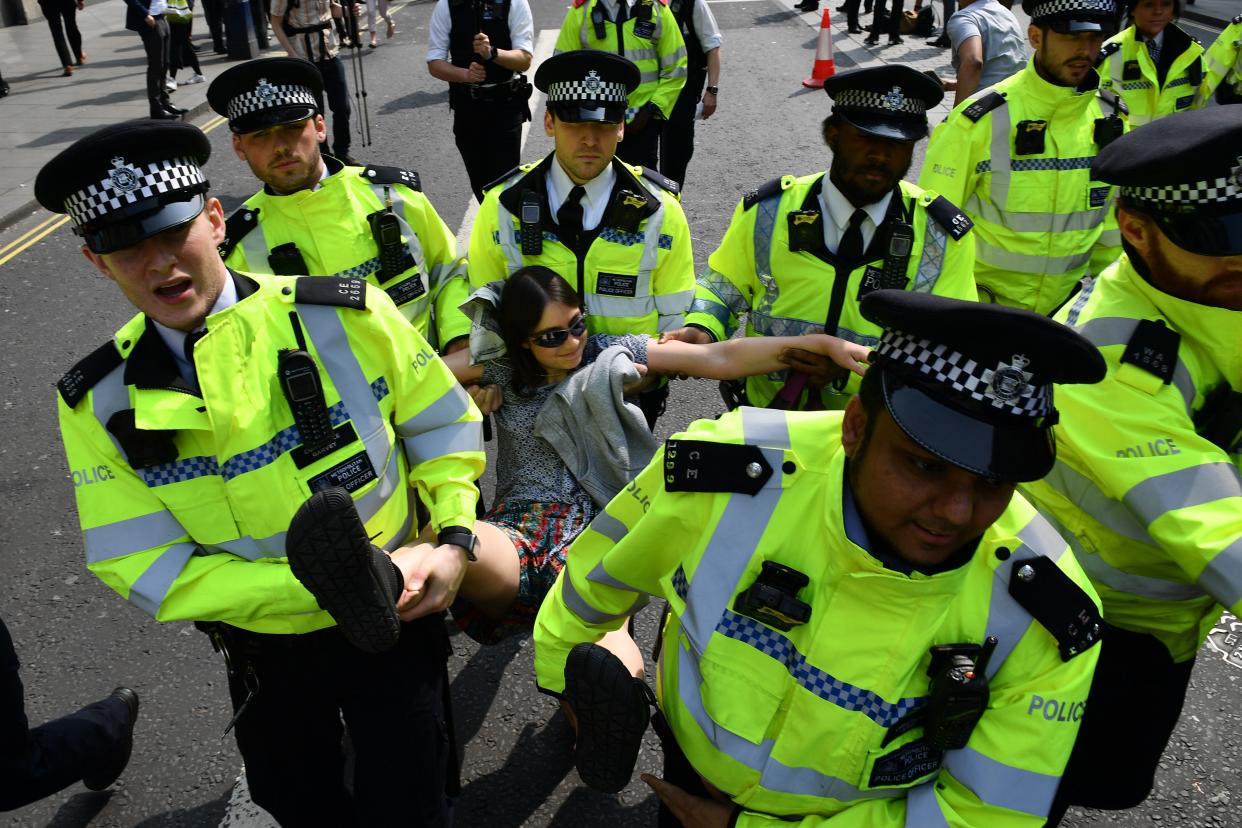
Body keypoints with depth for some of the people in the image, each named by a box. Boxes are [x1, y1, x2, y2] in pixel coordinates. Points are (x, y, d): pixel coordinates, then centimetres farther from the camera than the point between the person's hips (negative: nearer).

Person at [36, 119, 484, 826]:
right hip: (265, 647, 2)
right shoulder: (102, 403, -12)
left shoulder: (345, 315, -17)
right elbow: (151, 572, -14)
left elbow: (442, 422, -4)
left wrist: (453, 538, -16)